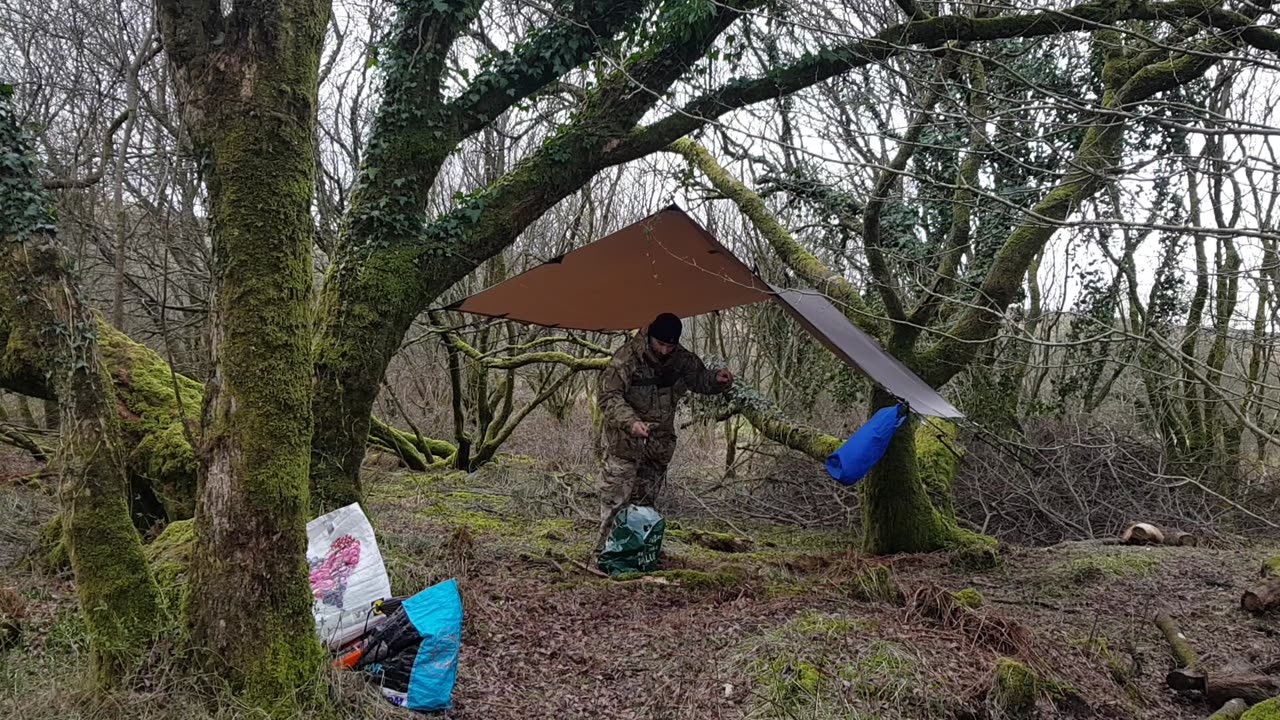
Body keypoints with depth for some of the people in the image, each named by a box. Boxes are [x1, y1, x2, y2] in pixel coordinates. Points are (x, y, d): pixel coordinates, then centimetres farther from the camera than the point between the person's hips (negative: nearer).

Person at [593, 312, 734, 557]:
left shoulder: (682, 359, -2)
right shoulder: (627, 357, -20)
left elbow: (701, 379, 16)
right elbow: (609, 397, -21)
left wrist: (718, 380, -8)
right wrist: (631, 422, -36)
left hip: (659, 443, 6)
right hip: (625, 440, -5)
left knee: (645, 500, 12)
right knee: (616, 497, -9)